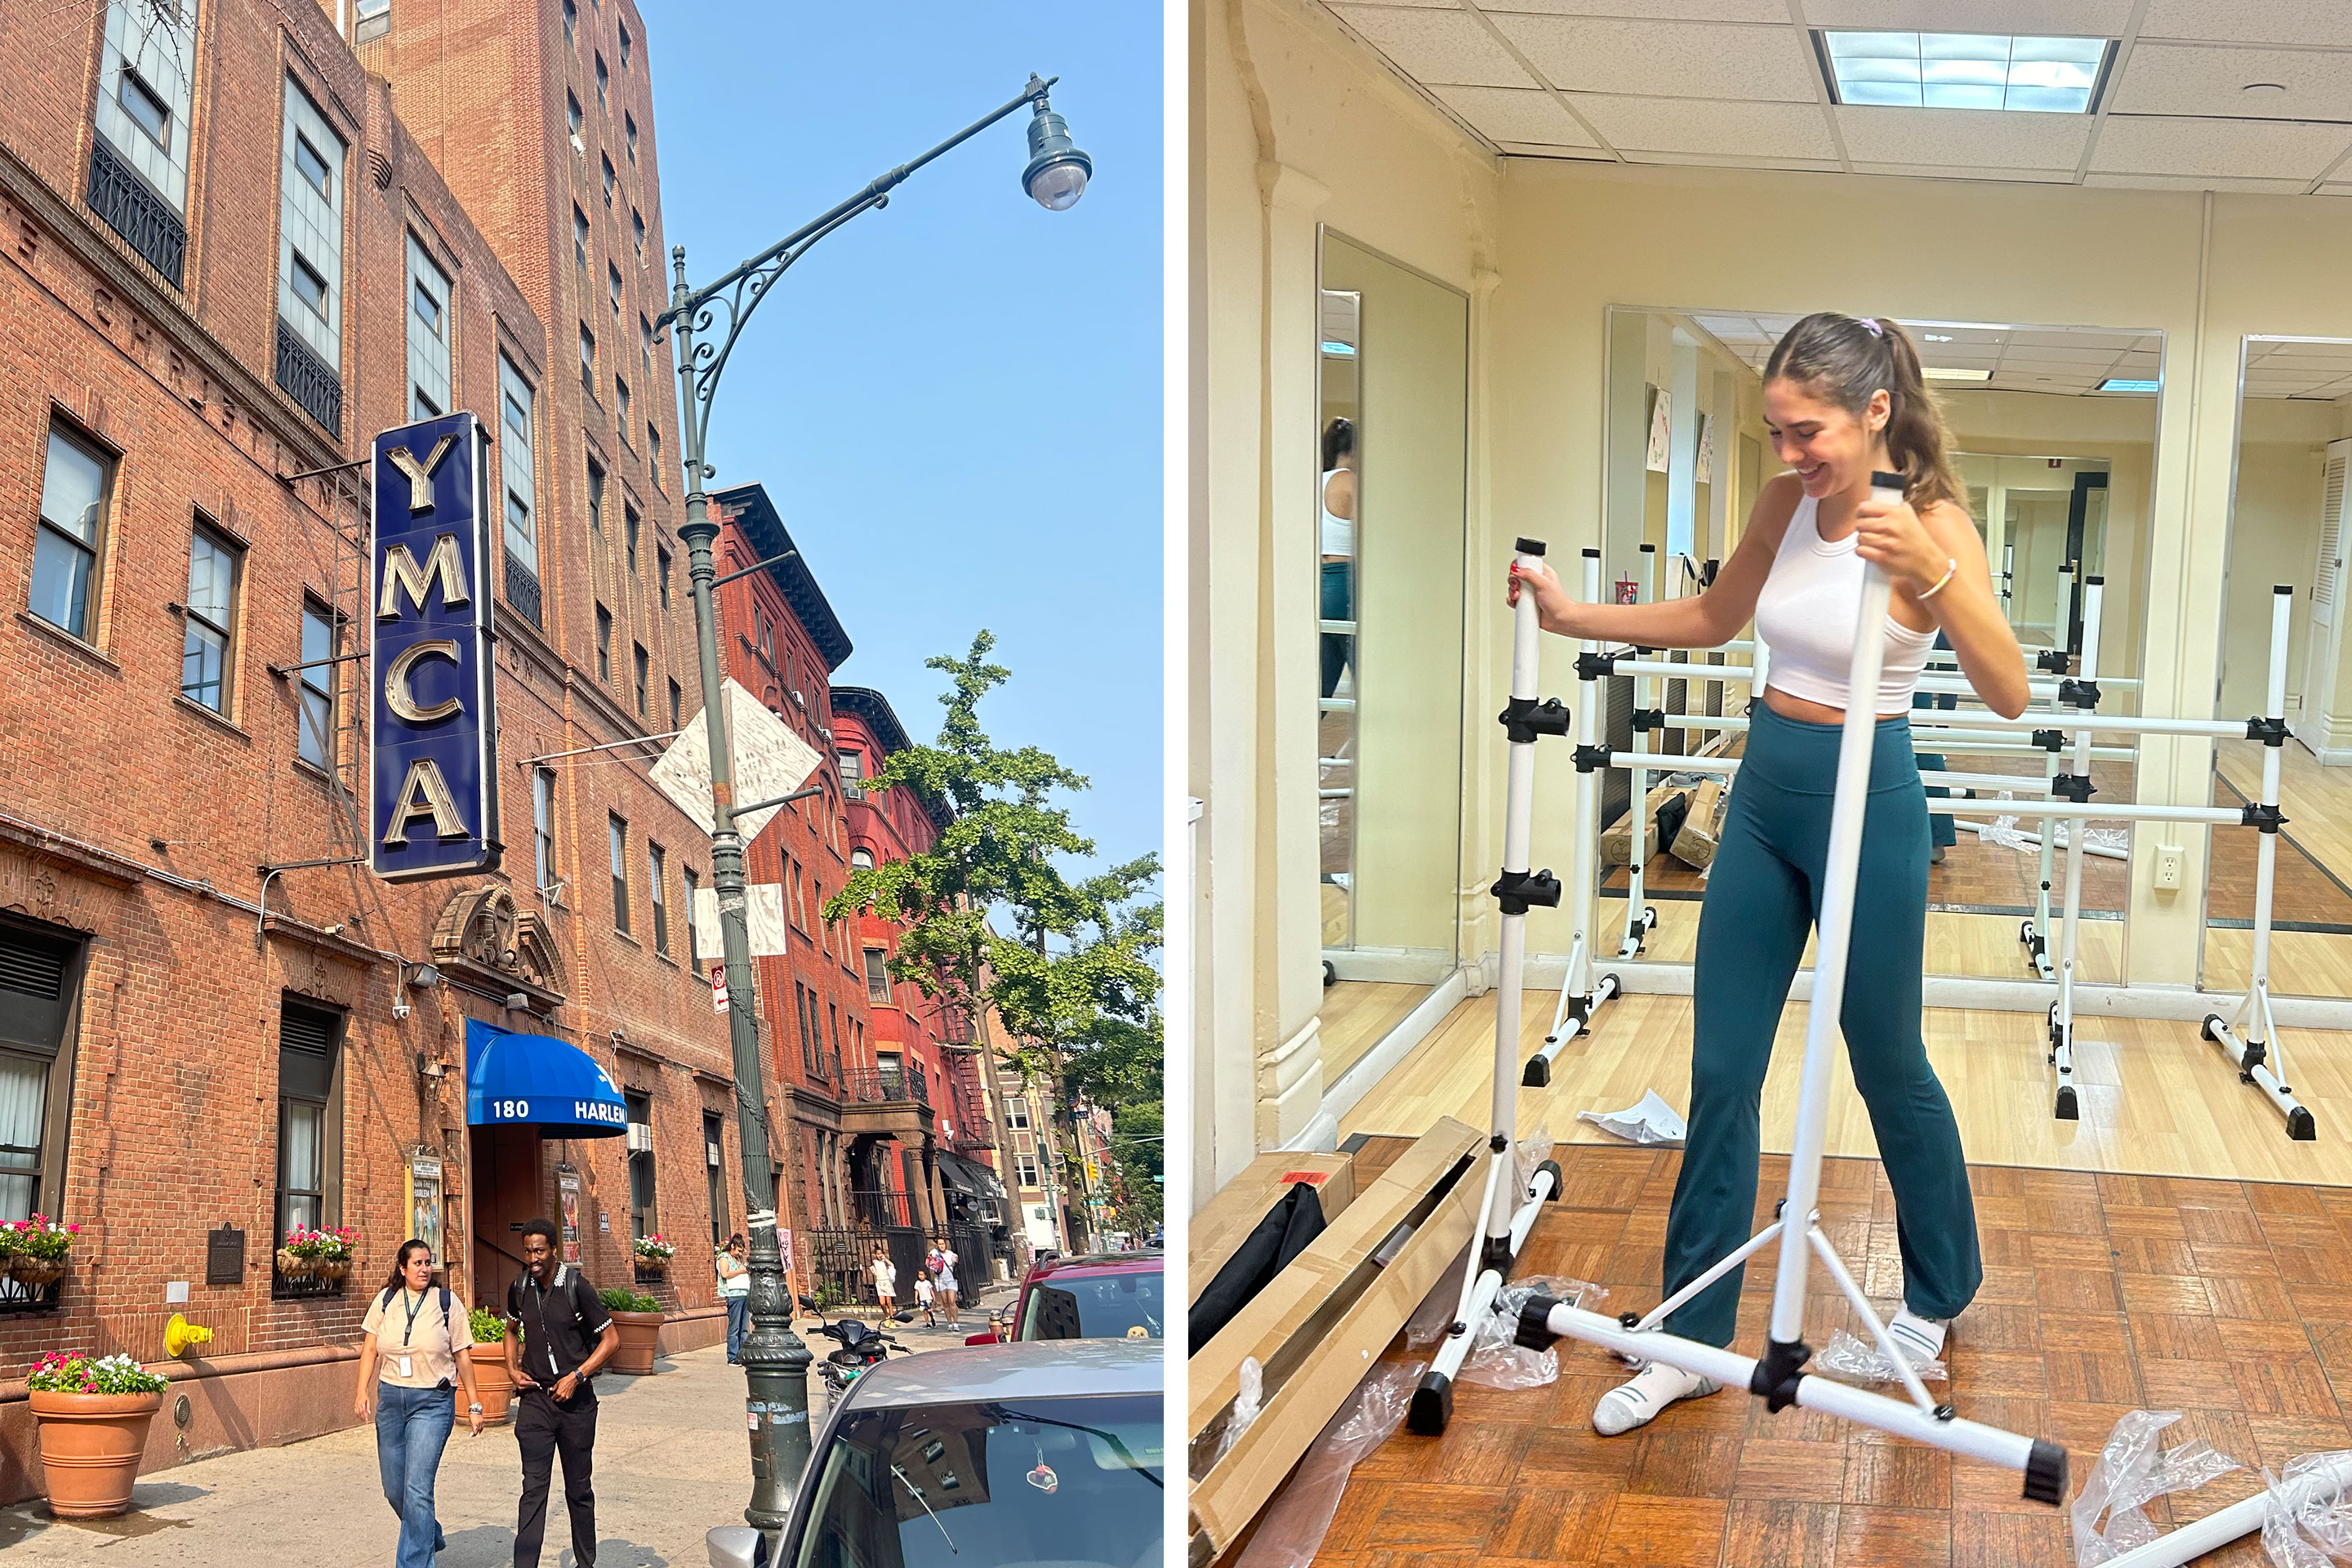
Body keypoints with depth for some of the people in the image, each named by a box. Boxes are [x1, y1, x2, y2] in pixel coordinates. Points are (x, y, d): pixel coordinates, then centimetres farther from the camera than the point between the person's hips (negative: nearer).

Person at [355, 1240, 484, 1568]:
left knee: (417, 1488, -13)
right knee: (394, 1489, 11)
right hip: (390, 1398, 4)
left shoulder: (447, 1303, -1)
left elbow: (462, 1357, 2)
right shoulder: (385, 1300, 6)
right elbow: (370, 1349, 7)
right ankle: (430, 1536, 37)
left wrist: (474, 1405, 3)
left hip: (432, 1402, -4)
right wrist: (362, 1390, -7)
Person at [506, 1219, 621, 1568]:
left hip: (575, 1399, -2)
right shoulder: (519, 1289, 2)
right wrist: (513, 1369, 8)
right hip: (535, 1398, 2)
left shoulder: (576, 1286, -11)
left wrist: (576, 1376, -14)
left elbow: (611, 1339, -7)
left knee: (578, 1489, 9)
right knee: (533, 1487, -6)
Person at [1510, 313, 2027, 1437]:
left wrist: (1929, 574, -42)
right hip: (1764, 793, 6)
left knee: (1887, 1064, 11)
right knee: (1721, 1073, 6)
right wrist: (1574, 618, 8)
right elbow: (1713, 618, 19)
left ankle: (1940, 1290, 38)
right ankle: (1692, 1337, 16)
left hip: (1866, 800, -6)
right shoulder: (1787, 502, 2)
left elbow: (2007, 691, -27)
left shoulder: (1931, 520, -16)